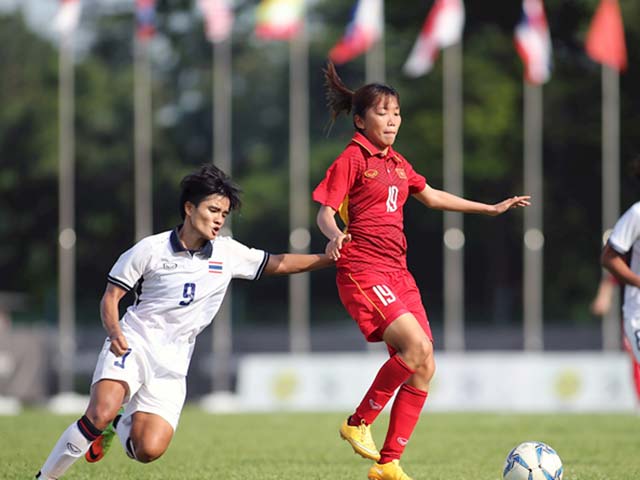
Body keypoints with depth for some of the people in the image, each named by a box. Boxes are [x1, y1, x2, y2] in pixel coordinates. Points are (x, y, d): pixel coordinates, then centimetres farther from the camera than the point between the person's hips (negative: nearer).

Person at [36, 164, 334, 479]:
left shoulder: (228, 254, 6)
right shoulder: (151, 249, -4)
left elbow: (280, 264, 13)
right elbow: (111, 296, -1)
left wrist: (331, 258, 4)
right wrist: (114, 331, -20)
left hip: (171, 367, 3)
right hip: (132, 346, -3)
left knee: (148, 450, -14)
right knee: (100, 413, -30)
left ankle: (119, 424, 20)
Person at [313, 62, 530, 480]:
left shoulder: (396, 163, 19)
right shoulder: (352, 159, -4)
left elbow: (432, 196, 32)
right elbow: (325, 212, -8)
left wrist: (491, 209, 36)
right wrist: (334, 236, -31)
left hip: (398, 272, 8)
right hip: (363, 270, -8)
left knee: (424, 369, 0)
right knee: (417, 347, -24)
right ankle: (358, 423, -7)